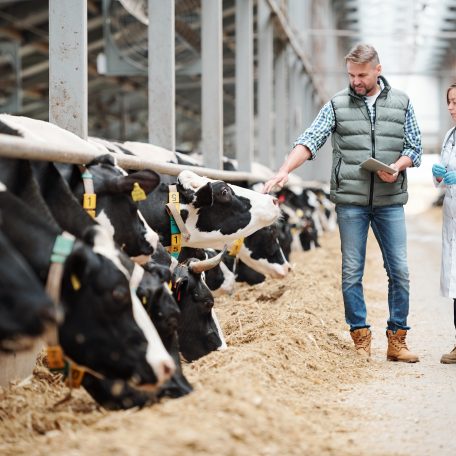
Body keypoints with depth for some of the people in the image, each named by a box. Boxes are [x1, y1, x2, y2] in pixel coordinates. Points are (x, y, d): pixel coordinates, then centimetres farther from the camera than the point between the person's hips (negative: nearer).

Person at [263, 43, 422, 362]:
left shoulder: (401, 103, 8)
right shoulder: (338, 105, 4)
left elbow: (415, 147, 10)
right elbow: (310, 141, -5)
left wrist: (397, 166, -11)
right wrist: (284, 171, -20)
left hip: (390, 201, 1)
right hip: (350, 200, -1)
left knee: (399, 271, 1)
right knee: (352, 272, 2)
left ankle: (397, 340, 10)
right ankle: (361, 339, 11)